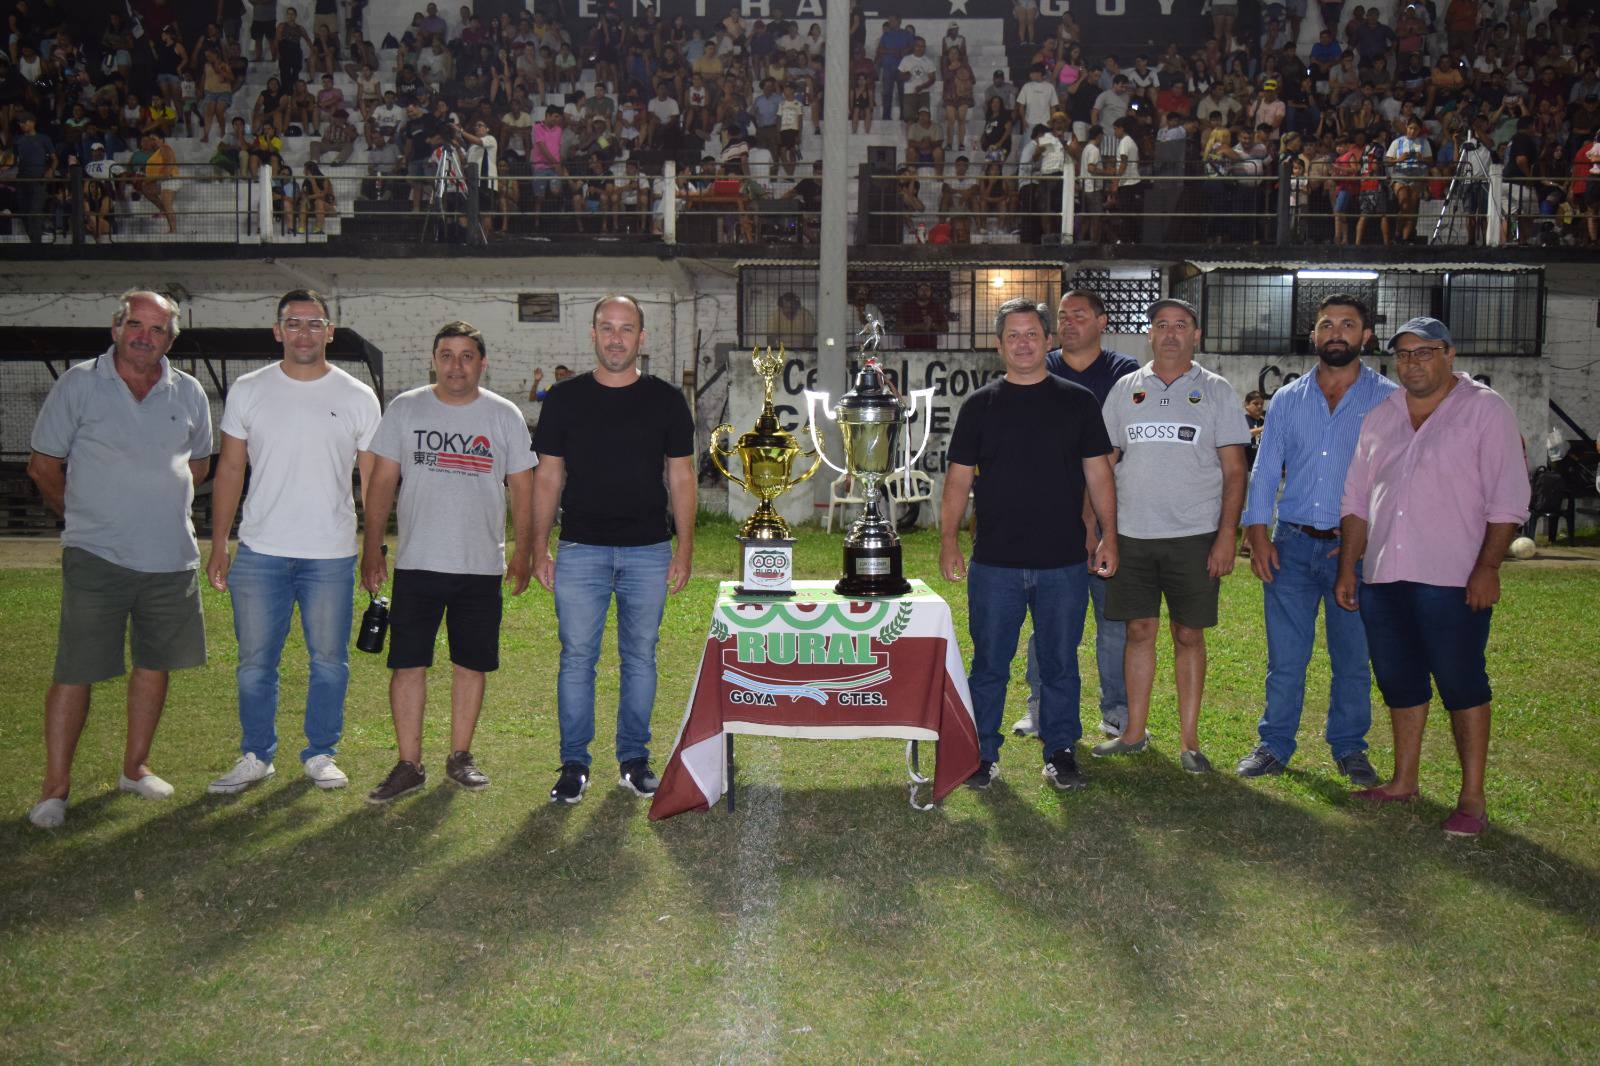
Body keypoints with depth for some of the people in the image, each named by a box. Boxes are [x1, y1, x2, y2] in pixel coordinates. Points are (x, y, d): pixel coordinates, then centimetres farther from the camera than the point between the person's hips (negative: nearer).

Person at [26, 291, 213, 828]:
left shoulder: (189, 393, 7)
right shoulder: (77, 384, -2)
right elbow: (43, 466, 3)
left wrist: (155, 499, 8)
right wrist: (86, 515, 8)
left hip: (172, 557, 4)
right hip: (96, 558, -4)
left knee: (154, 664, 12)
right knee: (75, 672, -3)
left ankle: (135, 767, 27)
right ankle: (55, 786, 8)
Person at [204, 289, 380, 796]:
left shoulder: (357, 398, 3)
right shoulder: (248, 391, 5)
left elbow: (374, 481, 5)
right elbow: (229, 470, 8)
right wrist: (218, 546, 3)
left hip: (332, 557, -1)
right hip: (259, 552, 1)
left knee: (329, 660, 7)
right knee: (255, 662, 7)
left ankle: (320, 754, 22)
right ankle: (256, 756, 21)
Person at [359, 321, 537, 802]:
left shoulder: (504, 415, 4)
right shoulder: (405, 409, 4)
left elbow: (522, 488, 6)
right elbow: (382, 482, 5)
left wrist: (523, 552, 1)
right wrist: (371, 547, 0)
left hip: (482, 566, 0)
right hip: (416, 564, 0)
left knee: (471, 663, 8)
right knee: (408, 664, -1)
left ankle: (460, 756, 21)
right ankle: (409, 765, 9)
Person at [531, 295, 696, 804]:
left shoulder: (665, 400, 6)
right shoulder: (565, 398, 5)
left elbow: (680, 476, 6)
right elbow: (548, 475, 7)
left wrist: (685, 548, 0)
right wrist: (539, 547, 1)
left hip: (649, 551, 1)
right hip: (580, 551, 0)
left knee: (640, 658, 8)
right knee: (577, 658, 2)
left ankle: (634, 759, 20)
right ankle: (574, 764, 12)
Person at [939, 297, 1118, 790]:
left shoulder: (1077, 401, 7)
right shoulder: (980, 405, 7)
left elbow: (1098, 473, 8)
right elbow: (959, 478, 6)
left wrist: (1108, 535, 0)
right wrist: (948, 539, -2)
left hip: (1064, 563, 0)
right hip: (995, 562, 0)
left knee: (1060, 663, 8)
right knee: (989, 663, 6)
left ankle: (1060, 752, 21)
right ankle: (983, 754, 18)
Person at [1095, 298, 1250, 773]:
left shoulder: (1216, 391, 3)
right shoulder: (1125, 389, 9)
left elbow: (1234, 471, 0)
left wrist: (1226, 536, -9)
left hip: (1194, 536, -2)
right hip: (1131, 533, 2)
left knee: (1189, 634, 3)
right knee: (1139, 630, 7)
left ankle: (1189, 741, 11)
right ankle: (1134, 733, 17)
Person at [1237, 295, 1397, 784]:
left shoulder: (1389, 399, 1)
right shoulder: (1288, 398, 9)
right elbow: (1265, 470, 9)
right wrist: (1256, 532, -1)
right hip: (1292, 544, 2)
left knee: (1353, 657, 7)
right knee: (1284, 655, 5)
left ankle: (1348, 748, 23)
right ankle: (1274, 744, 18)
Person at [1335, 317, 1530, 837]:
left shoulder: (1485, 409, -2)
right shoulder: (1380, 415, 14)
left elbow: (1507, 498, -6)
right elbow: (1357, 498, 16)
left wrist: (1487, 566, -13)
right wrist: (1347, 568, 11)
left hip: (1451, 580, -5)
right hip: (1383, 578, 6)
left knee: (1461, 684, -2)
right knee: (1399, 681, 13)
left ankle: (1472, 798, 6)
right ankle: (1403, 782, 26)